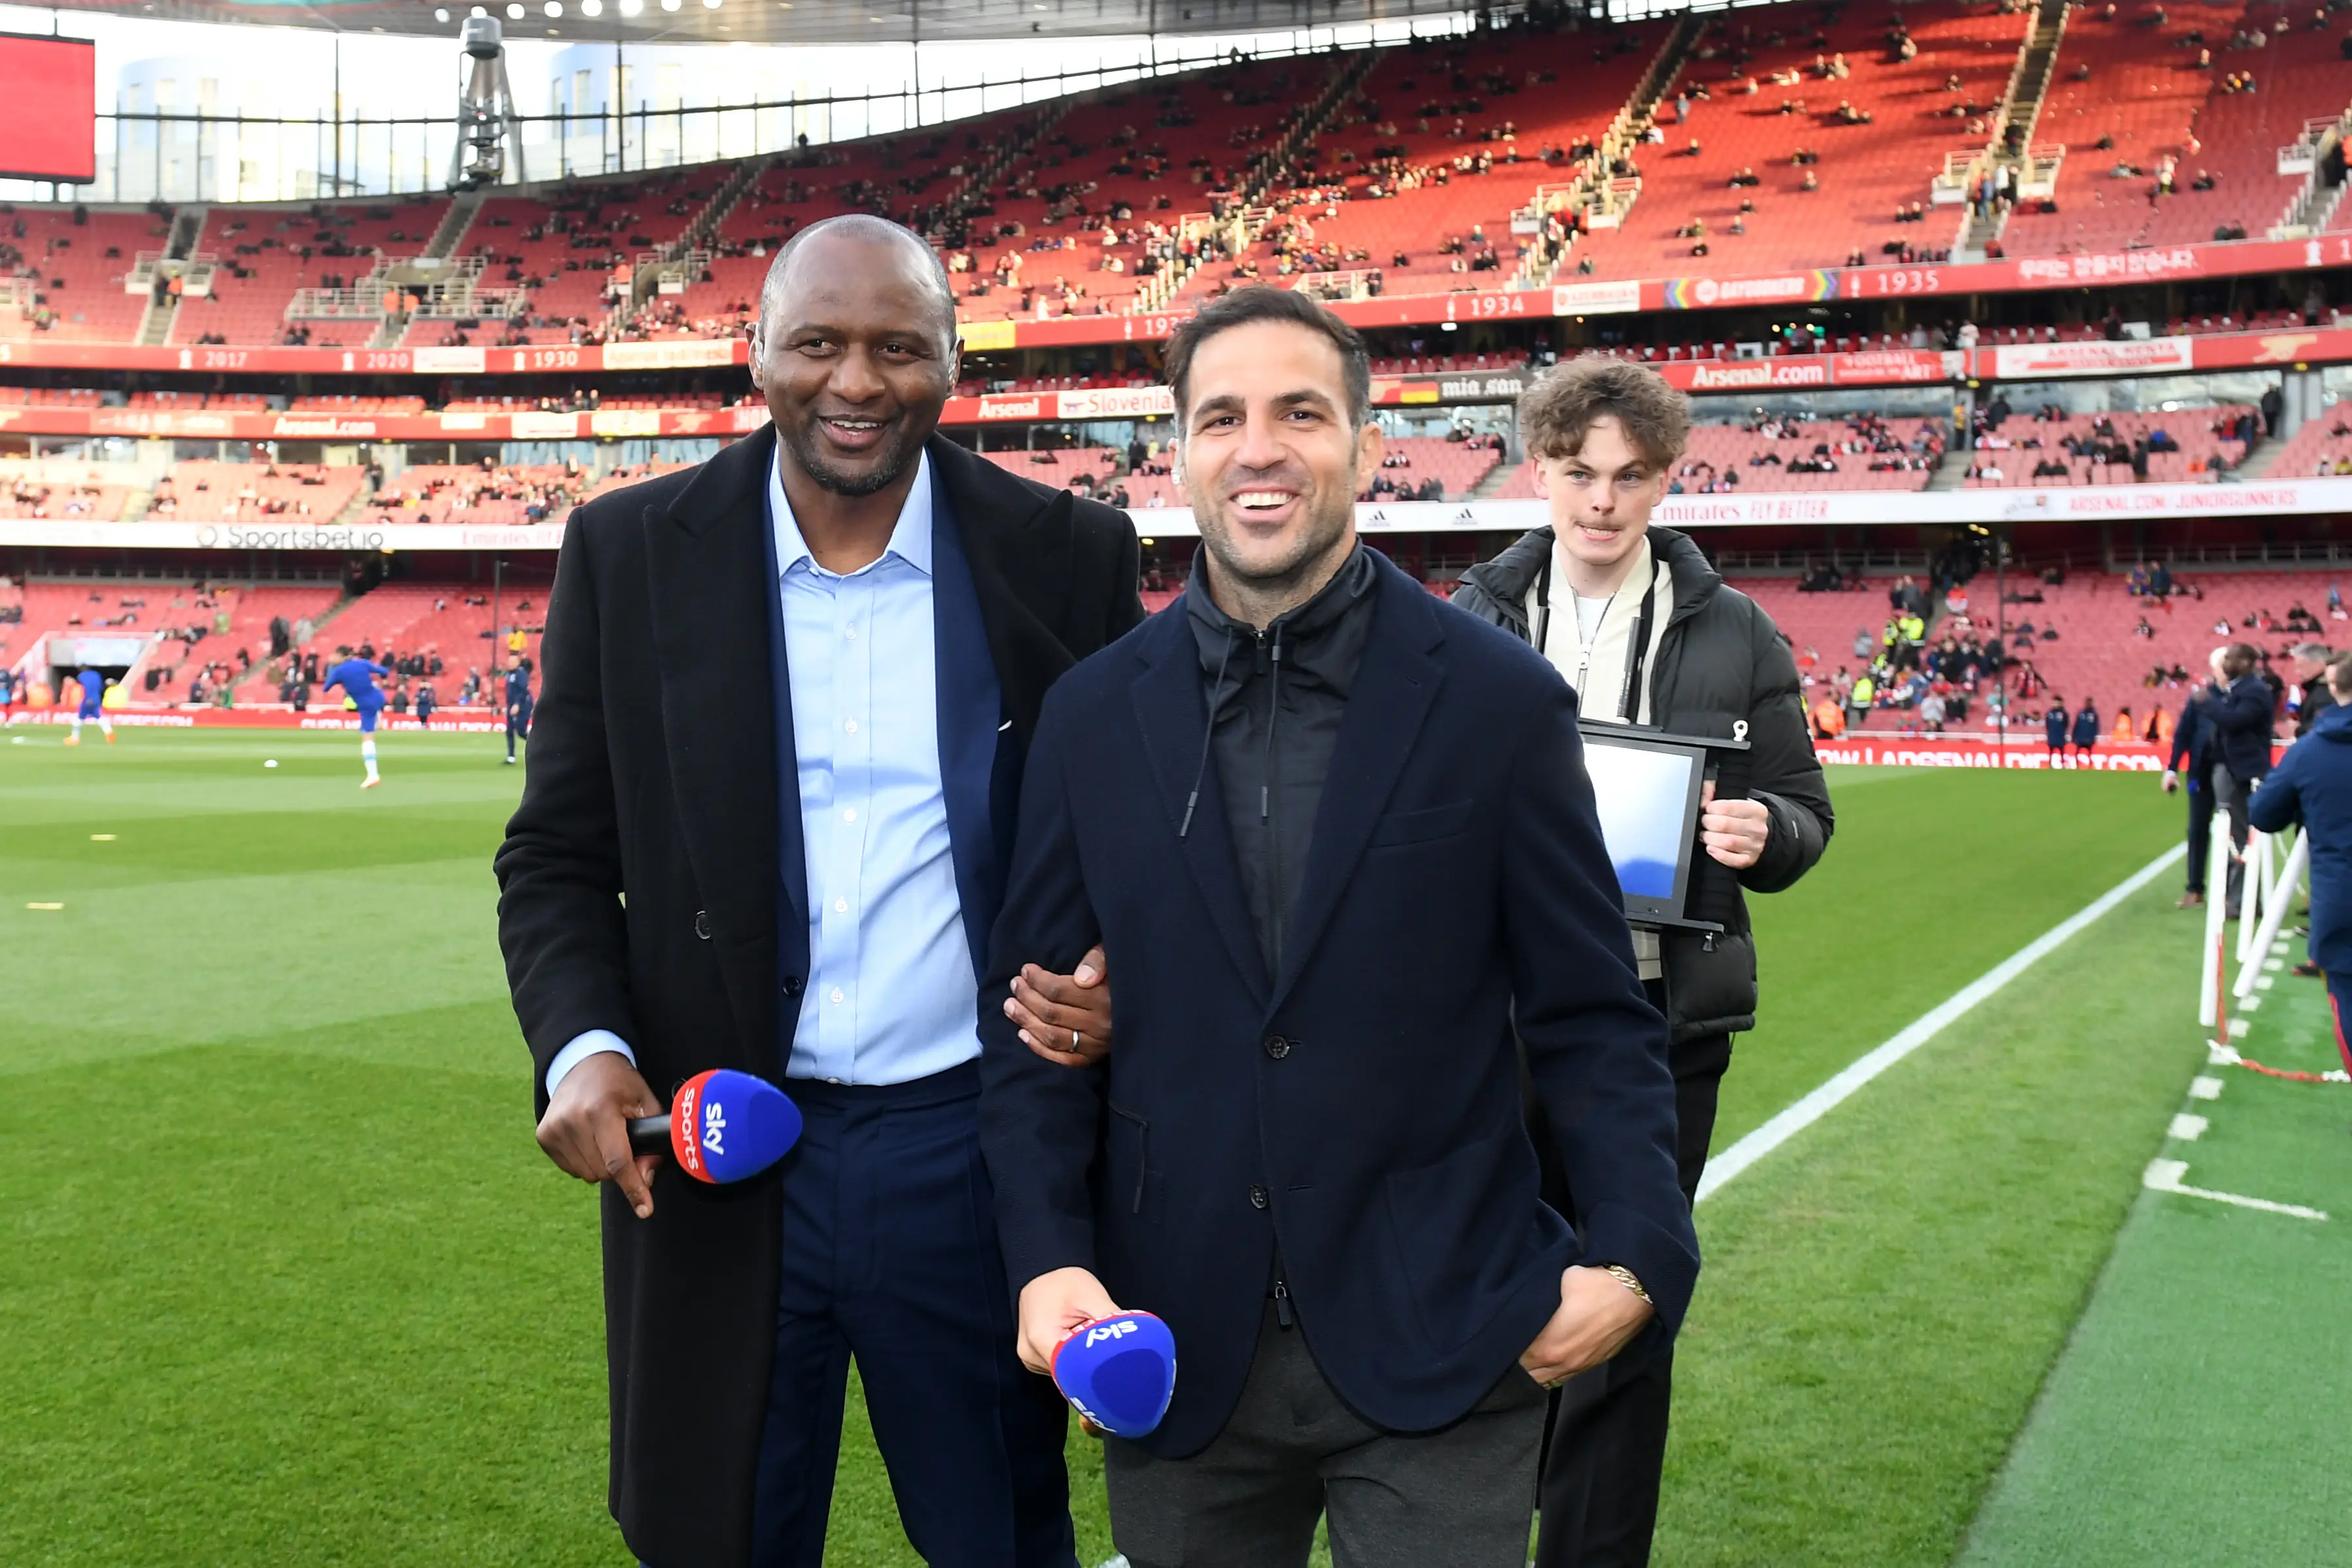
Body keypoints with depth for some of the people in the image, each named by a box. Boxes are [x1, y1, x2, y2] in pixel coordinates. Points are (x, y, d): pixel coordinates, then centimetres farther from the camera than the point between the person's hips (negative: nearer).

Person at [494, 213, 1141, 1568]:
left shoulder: (1070, 555, -3)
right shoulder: (629, 552, -2)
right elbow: (559, 855, 3)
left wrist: (1115, 982, -15)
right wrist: (579, 1047, -14)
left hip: (977, 1142, 0)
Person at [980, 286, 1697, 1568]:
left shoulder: (1500, 703, -4)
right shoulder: (1092, 714, 1)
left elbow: (1588, 1015, -1)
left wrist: (1633, 1253, -12)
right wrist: (1046, 1256, -8)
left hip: (1436, 1351, -2)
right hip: (1174, 1352, 2)